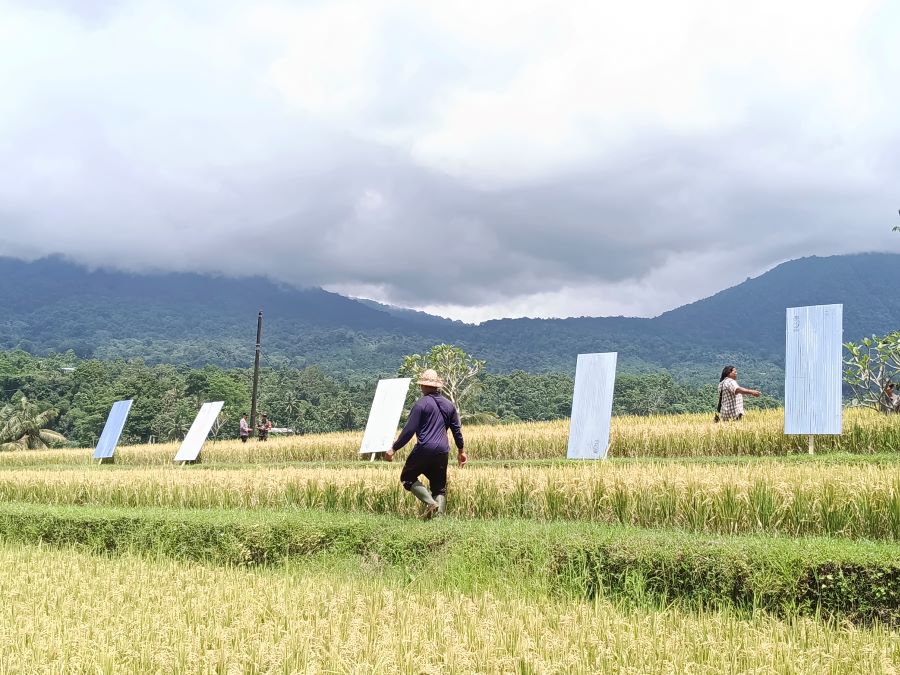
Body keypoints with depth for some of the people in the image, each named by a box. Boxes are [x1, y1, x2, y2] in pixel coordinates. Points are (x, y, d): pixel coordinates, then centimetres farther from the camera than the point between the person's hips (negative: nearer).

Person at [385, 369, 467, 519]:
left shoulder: (422, 404, -6)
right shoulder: (448, 404, 13)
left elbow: (409, 430, -10)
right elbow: (456, 429, 19)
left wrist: (394, 449, -4)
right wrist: (461, 450, 29)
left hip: (424, 449, -6)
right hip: (442, 452, 6)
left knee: (407, 477, 9)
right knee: (439, 487, 12)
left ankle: (431, 503, -8)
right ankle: (439, 514, -4)